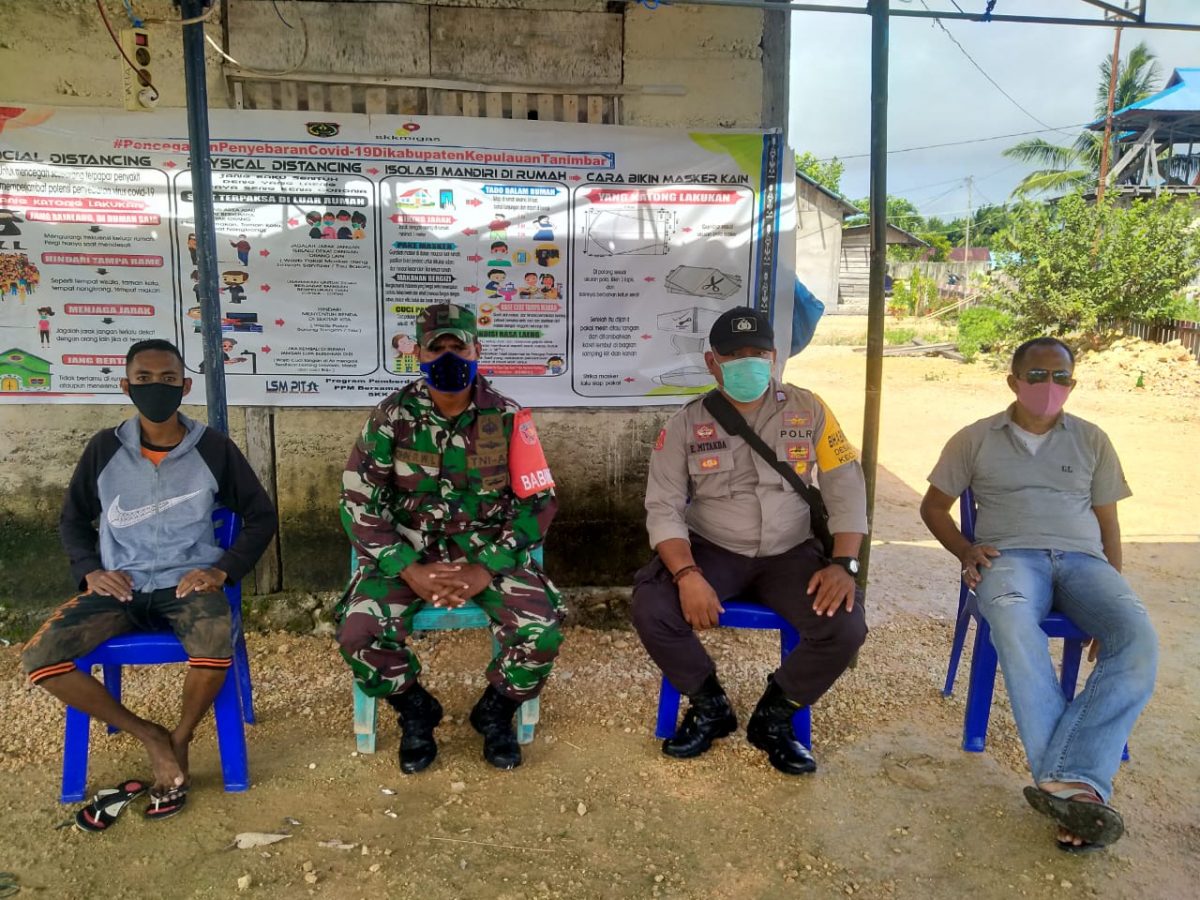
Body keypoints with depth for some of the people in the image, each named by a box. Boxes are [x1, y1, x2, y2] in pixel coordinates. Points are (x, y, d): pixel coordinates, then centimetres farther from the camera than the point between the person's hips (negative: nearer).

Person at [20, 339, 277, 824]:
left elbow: (261, 516, 4)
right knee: (39, 658, -20)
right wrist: (91, 571, -2)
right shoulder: (104, 448, 2)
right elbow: (72, 518, 16)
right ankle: (151, 736, -3)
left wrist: (223, 569, -9)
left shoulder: (214, 448, -3)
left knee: (216, 649, -34)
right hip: (120, 587, 3)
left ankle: (179, 743, -2)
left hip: (188, 584, -3)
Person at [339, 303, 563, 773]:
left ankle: (496, 712, 8)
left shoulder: (508, 418, -5)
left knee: (542, 633, -25)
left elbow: (539, 502, -5)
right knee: (358, 635, -24)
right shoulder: (391, 417, -5)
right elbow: (360, 504, -5)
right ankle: (416, 712, 8)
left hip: (488, 552, 0)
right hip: (407, 553, 1)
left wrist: (485, 571, -16)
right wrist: (411, 572, -16)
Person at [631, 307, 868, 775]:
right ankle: (710, 706, 4)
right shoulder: (685, 424, -3)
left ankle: (773, 717, 5)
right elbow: (664, 507, -8)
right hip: (712, 551, 0)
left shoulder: (808, 410, 0)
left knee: (846, 628, -24)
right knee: (651, 611, -26)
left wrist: (844, 563, -16)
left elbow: (846, 487, -1)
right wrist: (688, 574, -25)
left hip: (791, 553, 1)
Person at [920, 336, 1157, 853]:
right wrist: (964, 550, -1)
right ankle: (1077, 785, -40)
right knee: (1012, 625, -39)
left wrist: (1111, 599, 6)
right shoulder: (975, 439, 15)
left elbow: (1108, 524, 19)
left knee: (1136, 637, -32)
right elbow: (933, 506, 19)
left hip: (1082, 559, 2)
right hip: (1010, 555, -2)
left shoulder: (1092, 441, 20)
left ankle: (1066, 781, -38)